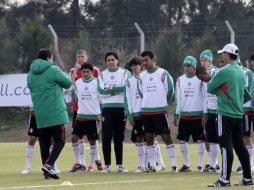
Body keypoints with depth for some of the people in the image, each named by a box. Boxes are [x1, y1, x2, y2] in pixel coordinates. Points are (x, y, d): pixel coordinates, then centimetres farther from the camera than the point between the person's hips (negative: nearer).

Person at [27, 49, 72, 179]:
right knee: (59, 141, -3)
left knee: (44, 142, 9)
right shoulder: (53, 70, -8)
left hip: (39, 114, 6)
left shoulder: (31, 74, 11)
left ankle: (47, 171, 8)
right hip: (55, 113, -6)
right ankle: (49, 164, -21)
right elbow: (68, 83, 0)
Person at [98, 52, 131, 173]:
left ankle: (119, 164, 9)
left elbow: (125, 87, -9)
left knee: (119, 137, 3)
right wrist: (117, 89, -9)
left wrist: (110, 88, -6)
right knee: (106, 137, -6)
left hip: (121, 108, -1)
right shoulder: (102, 75, 11)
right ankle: (107, 165, -4)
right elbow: (101, 90, -4)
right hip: (107, 108, 1)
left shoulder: (125, 73, 8)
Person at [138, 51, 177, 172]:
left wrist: (164, 103, 7)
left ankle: (174, 164, -5)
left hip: (160, 111, -5)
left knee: (166, 136, -6)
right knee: (149, 137, 7)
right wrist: (148, 102, 14)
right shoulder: (142, 76, 9)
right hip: (145, 111, 5)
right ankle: (151, 164, 12)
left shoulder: (162, 73, -6)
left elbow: (170, 89, -1)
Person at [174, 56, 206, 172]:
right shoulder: (180, 80, 9)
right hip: (184, 115, 5)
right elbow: (178, 98, 13)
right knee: (182, 140, 4)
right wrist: (176, 115, 10)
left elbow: (205, 97, -5)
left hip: (197, 115, -5)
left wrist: (205, 114, -10)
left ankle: (200, 164, 6)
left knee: (200, 140, -1)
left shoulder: (200, 79, -5)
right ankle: (186, 164, 15)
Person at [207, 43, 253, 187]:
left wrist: (217, 91, 13)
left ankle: (225, 179, -8)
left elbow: (210, 88, -7)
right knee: (240, 146, 12)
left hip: (226, 114, -7)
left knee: (226, 146, -7)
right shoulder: (241, 72, 11)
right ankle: (247, 178, 13)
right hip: (239, 114, 7)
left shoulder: (225, 71, -13)